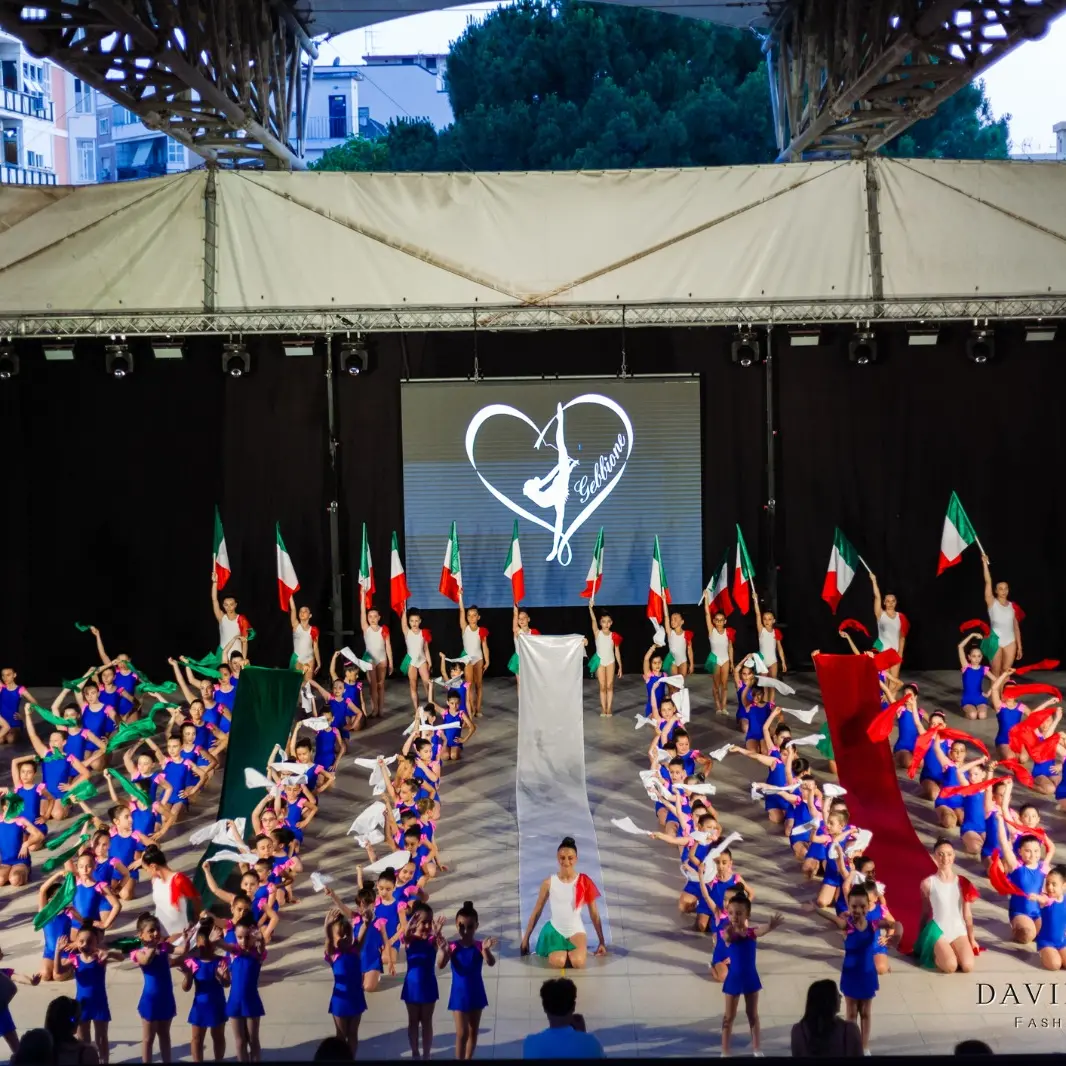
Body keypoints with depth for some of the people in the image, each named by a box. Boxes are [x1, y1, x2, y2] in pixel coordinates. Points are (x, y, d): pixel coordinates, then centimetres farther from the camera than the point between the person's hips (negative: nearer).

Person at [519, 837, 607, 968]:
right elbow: (536, 912, 5)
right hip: (555, 930, 0)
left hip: (576, 931, 0)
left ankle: (574, 951, 8)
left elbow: (594, 914, 4)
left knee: (578, 963, -29)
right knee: (558, 963, -29)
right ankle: (556, 951, 8)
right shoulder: (549, 883, -5)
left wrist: (602, 942, 6)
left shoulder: (584, 882, -5)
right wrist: (526, 939, 7)